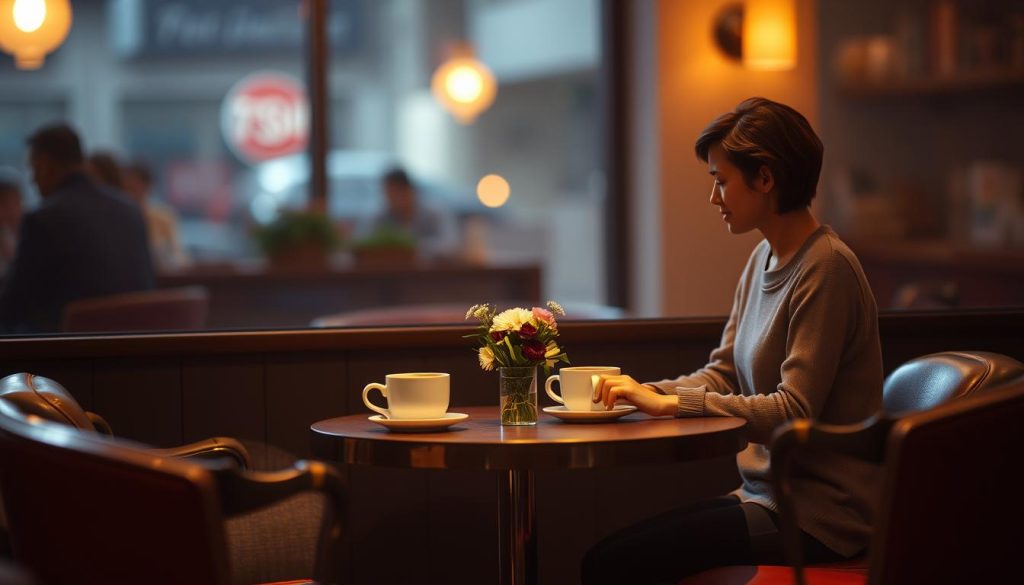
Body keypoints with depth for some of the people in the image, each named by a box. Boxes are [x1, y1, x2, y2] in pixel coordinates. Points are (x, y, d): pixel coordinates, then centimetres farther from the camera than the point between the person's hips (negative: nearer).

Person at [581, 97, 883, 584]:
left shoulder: (825, 270, -16)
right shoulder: (763, 260, 13)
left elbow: (794, 412, -20)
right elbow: (721, 375, 14)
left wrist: (670, 402, -17)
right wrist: (639, 391, -2)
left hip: (817, 513, -9)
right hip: (768, 495, 9)